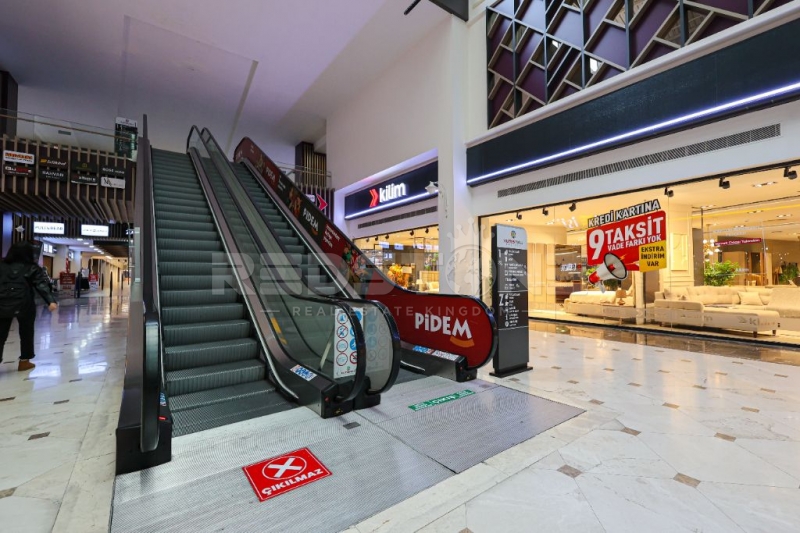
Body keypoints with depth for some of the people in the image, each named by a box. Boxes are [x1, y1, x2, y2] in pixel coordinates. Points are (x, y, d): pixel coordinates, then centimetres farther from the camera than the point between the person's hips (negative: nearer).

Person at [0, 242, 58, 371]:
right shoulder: (32, 268, -1)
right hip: (23, 305, -3)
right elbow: (42, 285, -14)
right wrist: (51, 301, -25)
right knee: (26, 334, 12)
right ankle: (24, 361, 20)